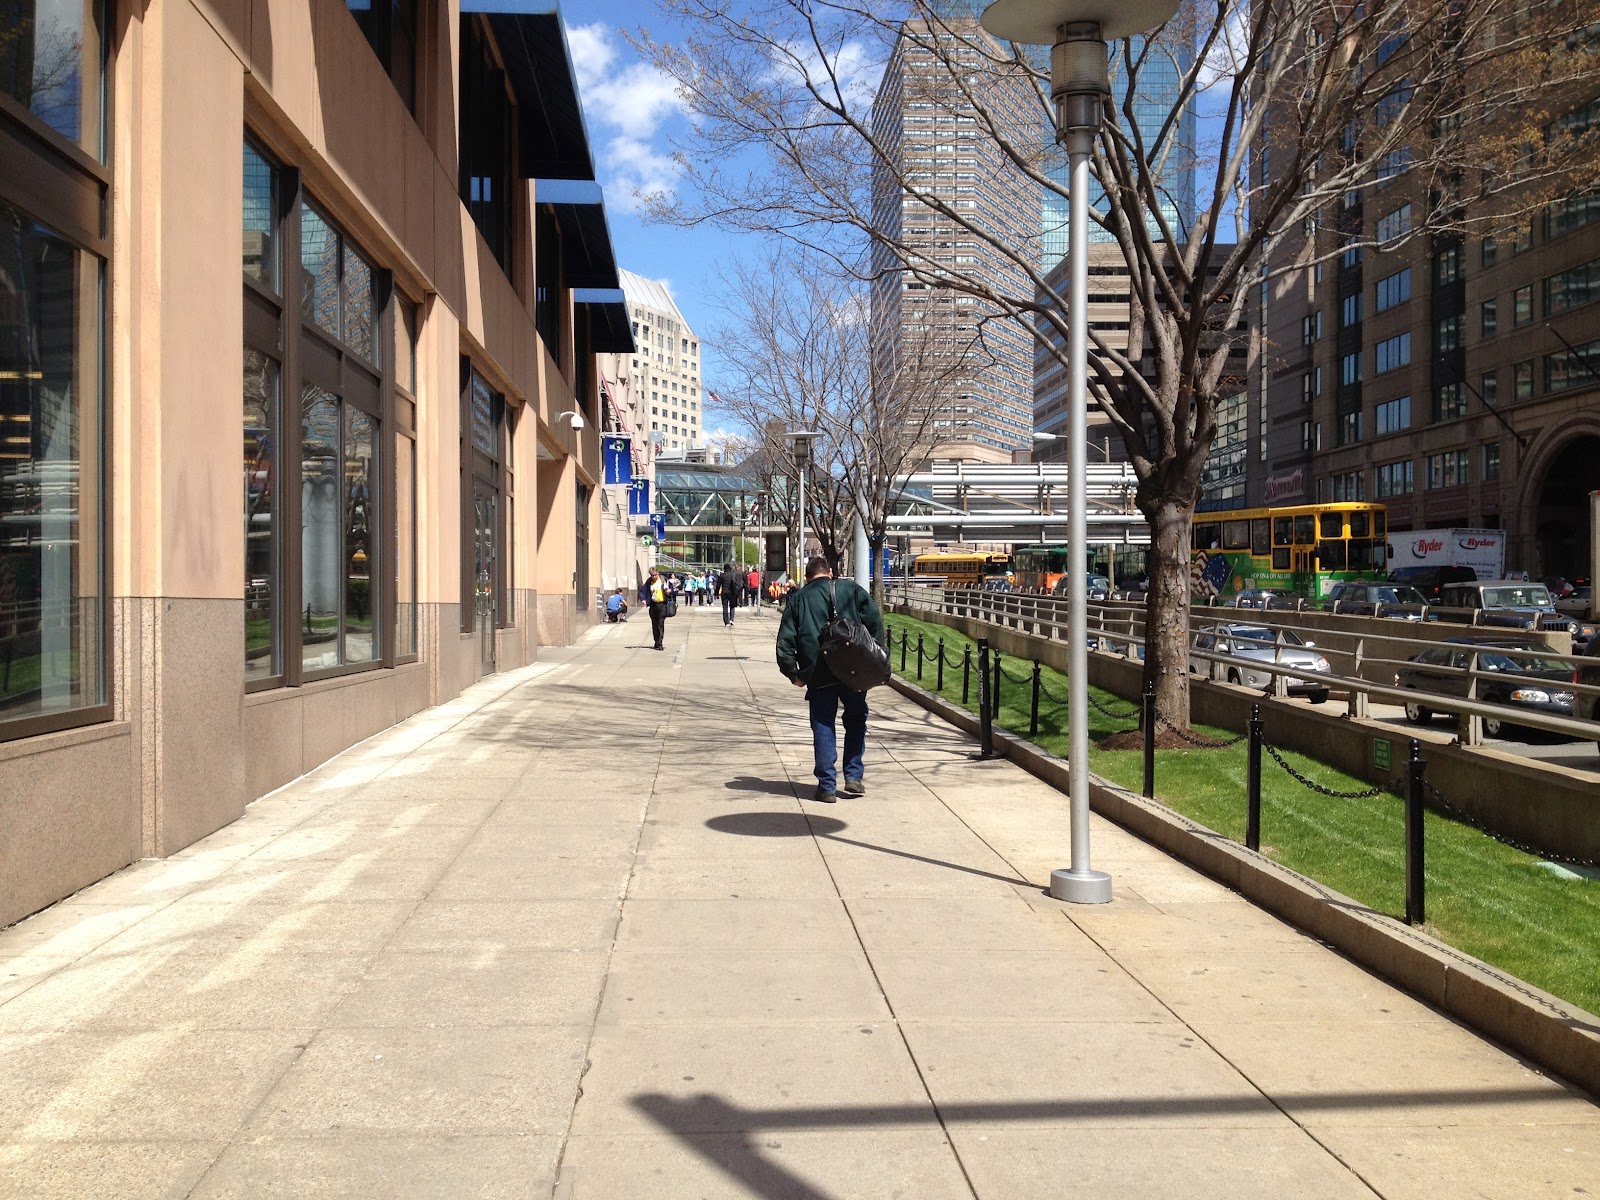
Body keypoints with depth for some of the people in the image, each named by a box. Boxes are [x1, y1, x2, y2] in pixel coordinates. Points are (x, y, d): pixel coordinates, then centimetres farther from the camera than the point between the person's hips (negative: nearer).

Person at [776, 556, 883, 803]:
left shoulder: (798, 599, 9)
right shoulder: (852, 590, 8)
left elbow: (785, 641, 3)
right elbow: (875, 623, -1)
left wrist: (793, 674, 9)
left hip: (818, 674, 0)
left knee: (823, 728, 7)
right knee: (856, 720, 18)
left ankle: (827, 786, 6)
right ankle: (854, 776, 14)